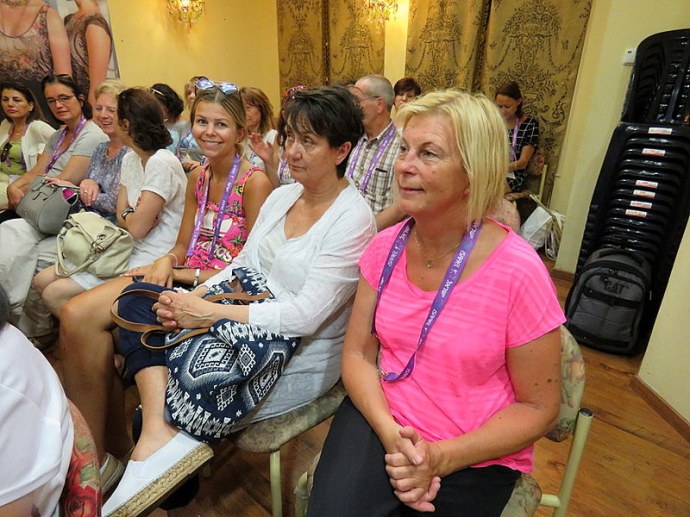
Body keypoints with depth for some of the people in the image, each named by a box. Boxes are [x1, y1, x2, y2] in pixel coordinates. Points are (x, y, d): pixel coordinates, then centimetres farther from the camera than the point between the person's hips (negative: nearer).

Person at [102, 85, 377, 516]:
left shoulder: (353, 219, -17)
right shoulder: (281, 196, 7)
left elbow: (305, 315, -23)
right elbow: (242, 266, 10)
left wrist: (208, 313, -22)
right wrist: (191, 300, -8)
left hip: (300, 358, -7)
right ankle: (161, 434, -21)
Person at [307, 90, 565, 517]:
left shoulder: (518, 272, -18)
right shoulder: (386, 247, -5)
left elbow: (538, 408, -9)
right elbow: (358, 353, -1)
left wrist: (440, 458, -18)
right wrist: (390, 433, -16)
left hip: (474, 459, -2)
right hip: (381, 422, 2)